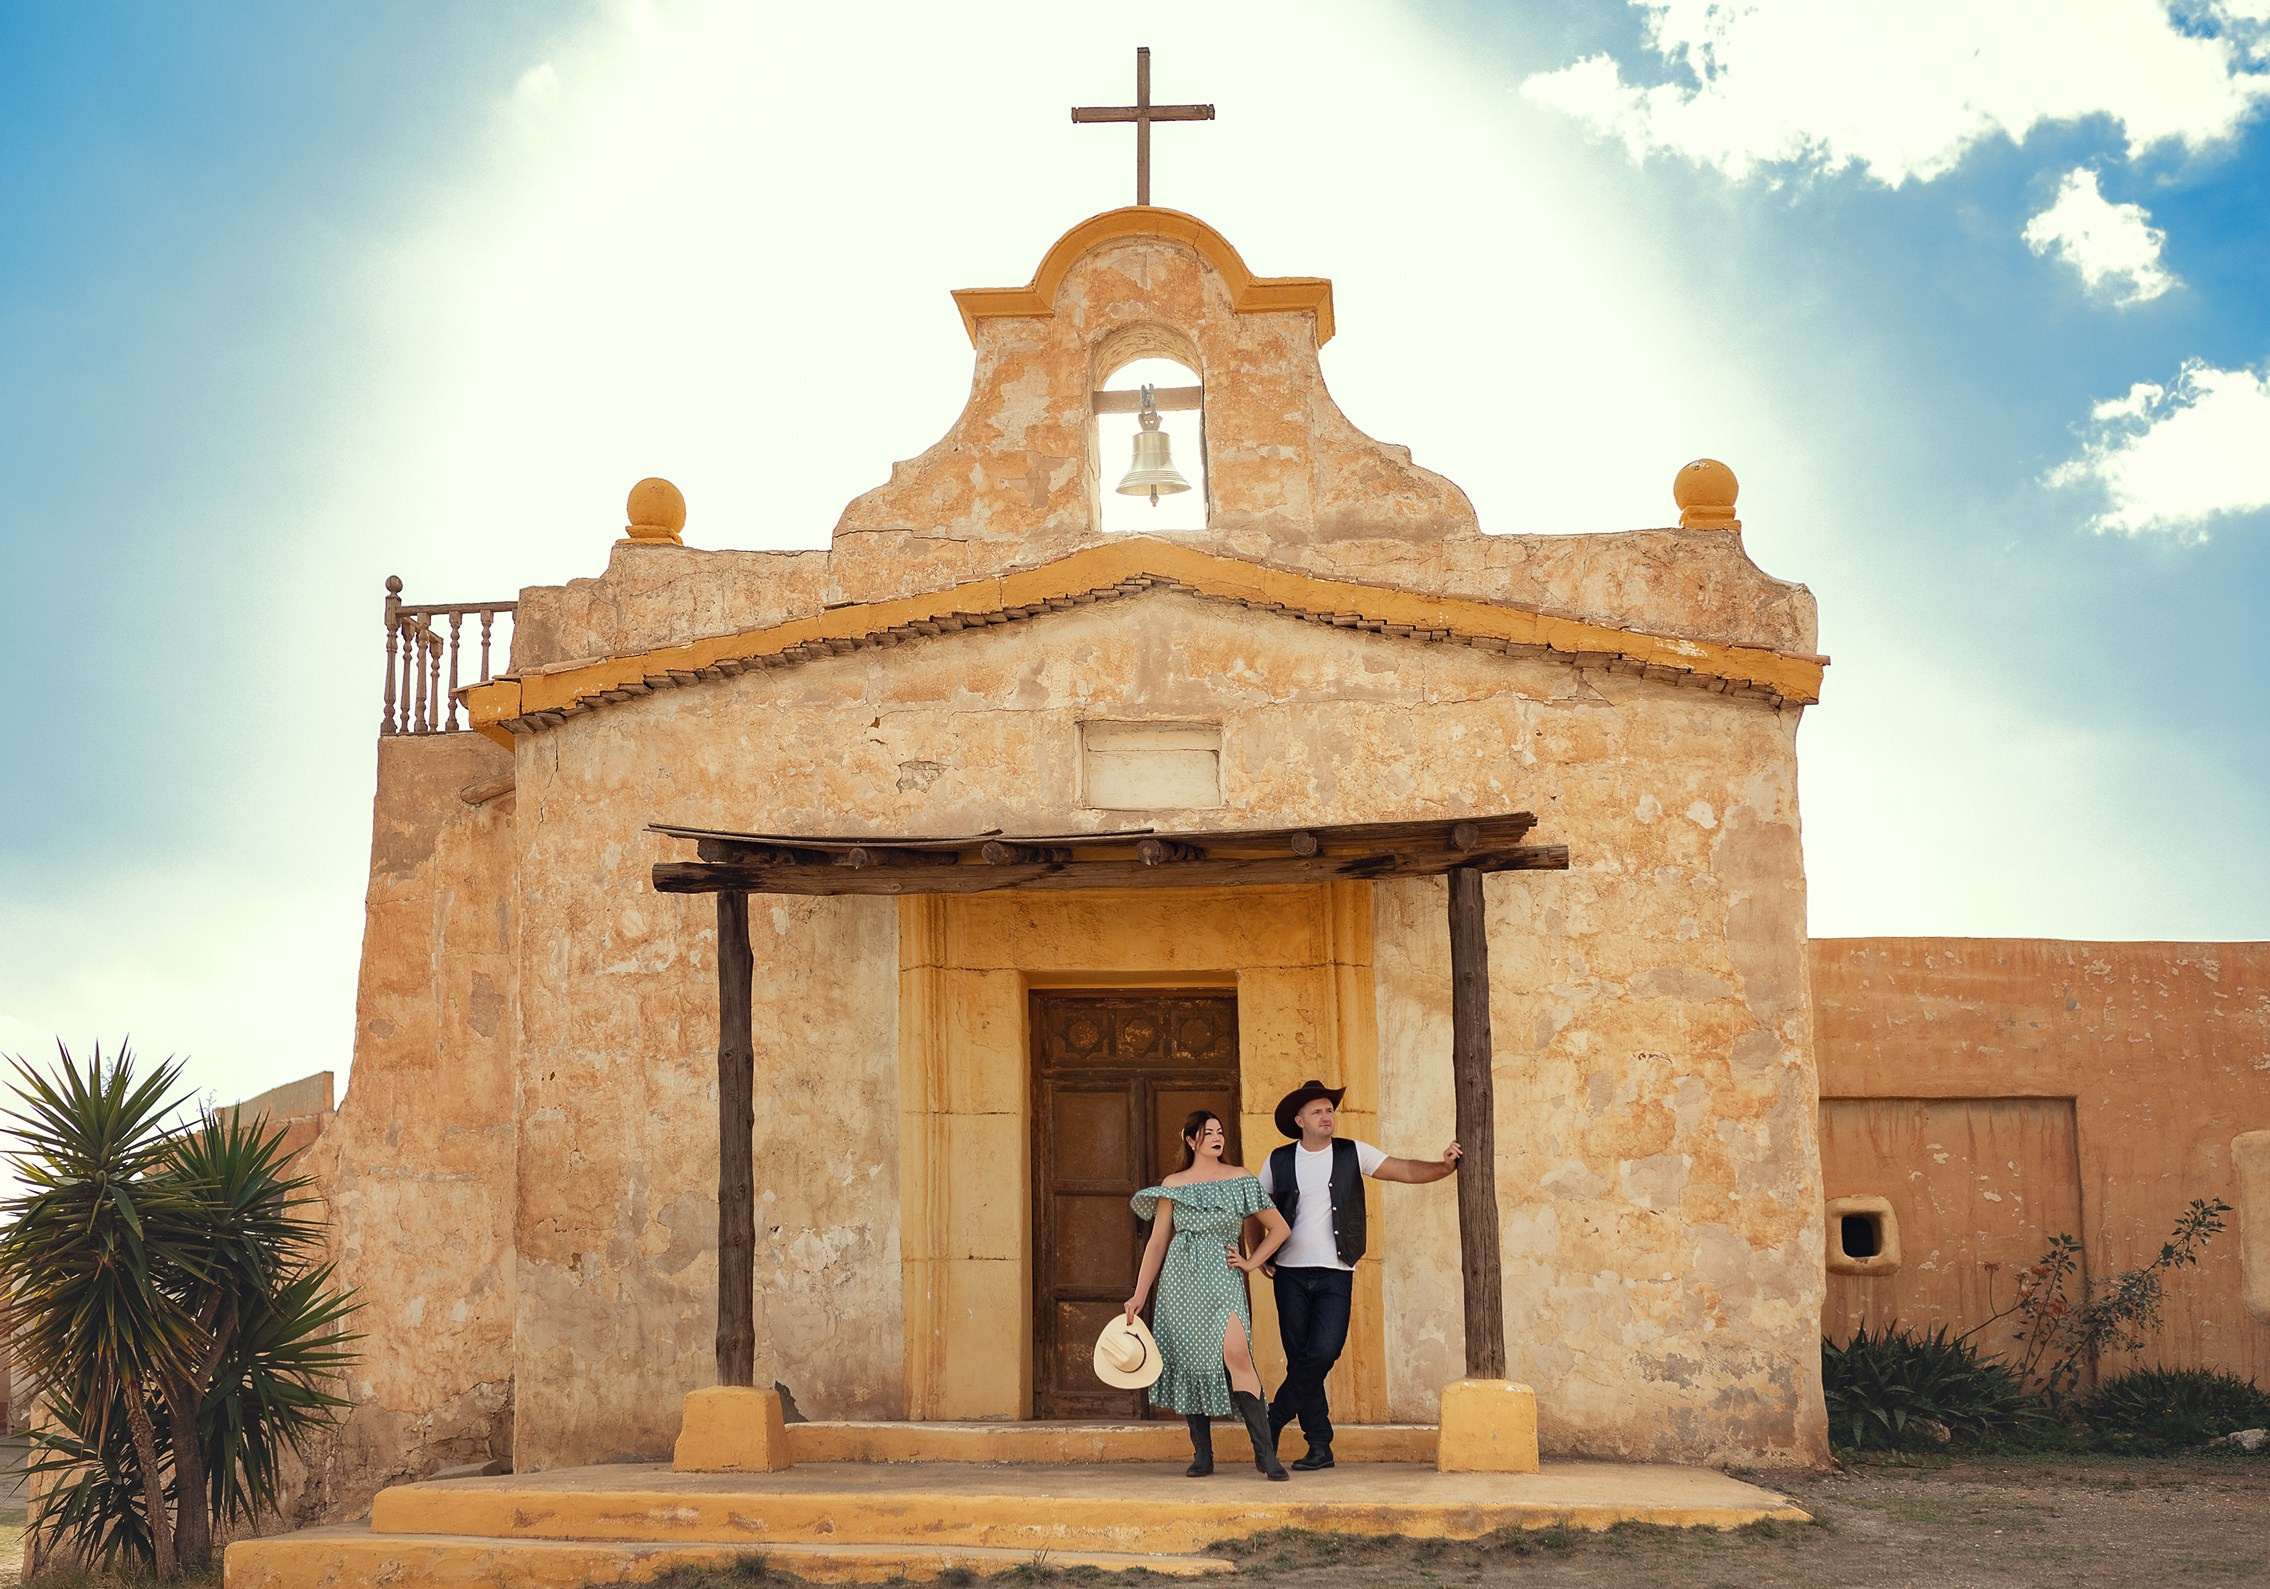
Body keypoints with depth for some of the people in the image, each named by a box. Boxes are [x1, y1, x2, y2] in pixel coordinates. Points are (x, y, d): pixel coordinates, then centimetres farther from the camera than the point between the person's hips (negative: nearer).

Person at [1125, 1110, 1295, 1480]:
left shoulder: (1239, 1179, 6)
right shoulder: (1173, 1185, 8)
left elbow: (1279, 1228, 12)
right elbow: (1157, 1243, 10)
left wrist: (1251, 1263, 3)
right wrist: (1139, 1295, 7)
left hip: (1223, 1280, -2)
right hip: (1181, 1282, 2)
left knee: (1235, 1355, -18)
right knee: (1189, 1361, 0)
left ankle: (1265, 1452, -17)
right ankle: (1202, 1454, 9)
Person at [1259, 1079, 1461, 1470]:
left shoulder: (1352, 1154, 3)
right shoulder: (1278, 1162, 5)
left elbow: (1406, 1170, -3)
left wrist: (1443, 1166, -19)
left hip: (1335, 1275, -1)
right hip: (1291, 1274, 1)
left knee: (1323, 1353, -14)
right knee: (1300, 1360, 1)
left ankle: (1273, 1422, 4)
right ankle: (1320, 1446, 10)